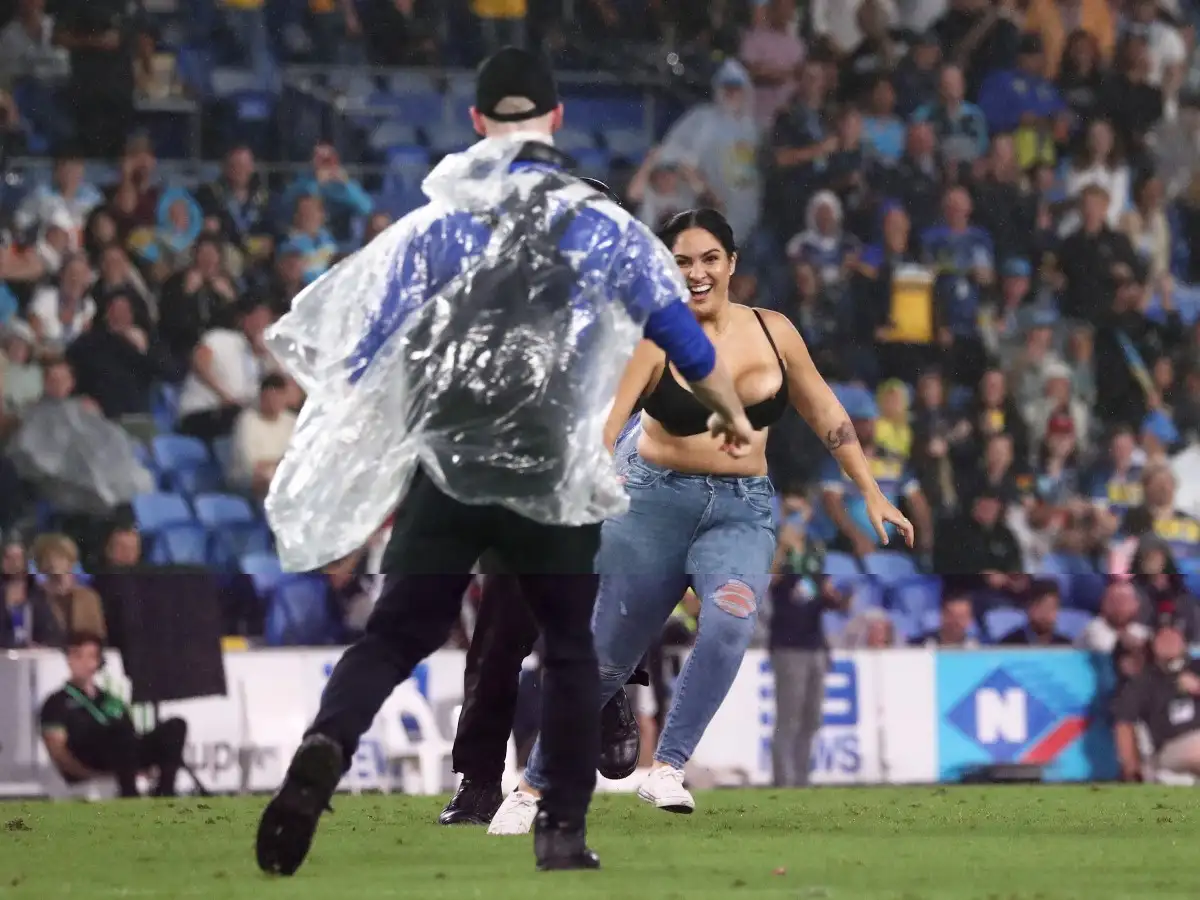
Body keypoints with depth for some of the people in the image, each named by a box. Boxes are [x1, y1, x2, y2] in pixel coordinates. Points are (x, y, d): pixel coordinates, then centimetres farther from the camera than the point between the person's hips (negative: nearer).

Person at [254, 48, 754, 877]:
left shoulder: (434, 225, 10)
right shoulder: (602, 227, 7)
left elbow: (360, 353, 8)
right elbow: (684, 337, 15)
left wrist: (366, 475, 18)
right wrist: (732, 415, 34)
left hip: (442, 463, 1)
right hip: (554, 475, -1)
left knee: (395, 636, 3)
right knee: (570, 647, 14)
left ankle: (326, 747, -26)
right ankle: (564, 828, 9)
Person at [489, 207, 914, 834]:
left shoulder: (774, 332, 3)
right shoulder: (655, 338, -10)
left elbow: (827, 417, 14)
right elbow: (605, 419, -23)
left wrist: (873, 497, 15)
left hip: (742, 512, 2)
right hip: (659, 500, -2)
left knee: (729, 622, -28)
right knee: (609, 652, 4)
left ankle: (668, 768, -27)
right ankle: (534, 786, 21)